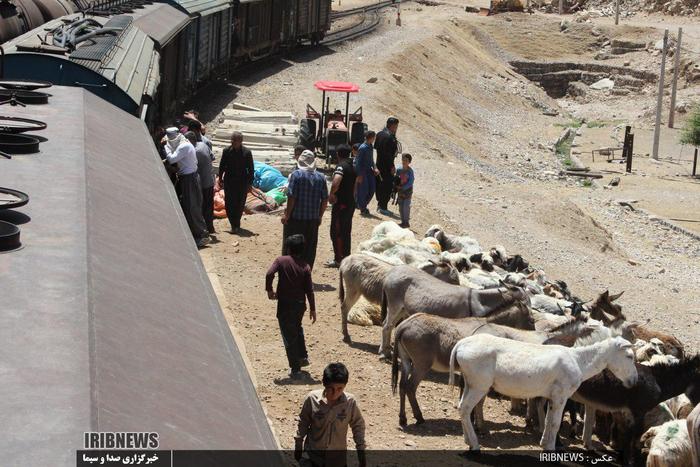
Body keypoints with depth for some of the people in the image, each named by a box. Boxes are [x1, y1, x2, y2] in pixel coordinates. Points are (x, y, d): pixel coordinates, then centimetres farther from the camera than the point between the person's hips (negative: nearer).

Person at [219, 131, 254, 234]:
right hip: (229, 182, 1)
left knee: (240, 204, 5)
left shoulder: (247, 152, -6)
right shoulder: (227, 151, -2)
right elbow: (222, 166, 7)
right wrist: (220, 178, 5)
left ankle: (236, 224, 19)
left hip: (242, 182, -1)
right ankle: (234, 225, 5)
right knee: (229, 204, -3)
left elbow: (251, 169, 0)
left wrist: (250, 183, -2)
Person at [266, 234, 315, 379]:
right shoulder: (305, 267, -1)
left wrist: (269, 291, -9)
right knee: (297, 329, 31)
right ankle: (303, 357, 35)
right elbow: (309, 290, -3)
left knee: (289, 336, 3)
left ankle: (295, 369, 4)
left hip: (285, 305, -4)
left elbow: (269, 274, -24)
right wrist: (312, 309, 3)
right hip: (300, 304, 4)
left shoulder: (281, 261, -8)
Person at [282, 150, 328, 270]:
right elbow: (325, 200, 4)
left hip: (296, 218, -4)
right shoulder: (320, 177, 2)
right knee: (309, 249, 11)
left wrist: (287, 215, -7)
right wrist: (319, 216, 15)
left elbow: (291, 197, -15)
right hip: (313, 219, 4)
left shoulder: (296, 175, -11)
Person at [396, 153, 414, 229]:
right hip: (400, 191, 6)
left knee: (406, 207, -7)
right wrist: (397, 185, -7)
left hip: (408, 191, -6)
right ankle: (403, 222, 18)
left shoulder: (410, 171, -13)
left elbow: (410, 182, -15)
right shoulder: (399, 170, 2)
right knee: (401, 207, 9)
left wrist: (403, 188, -19)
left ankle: (407, 222, 1)